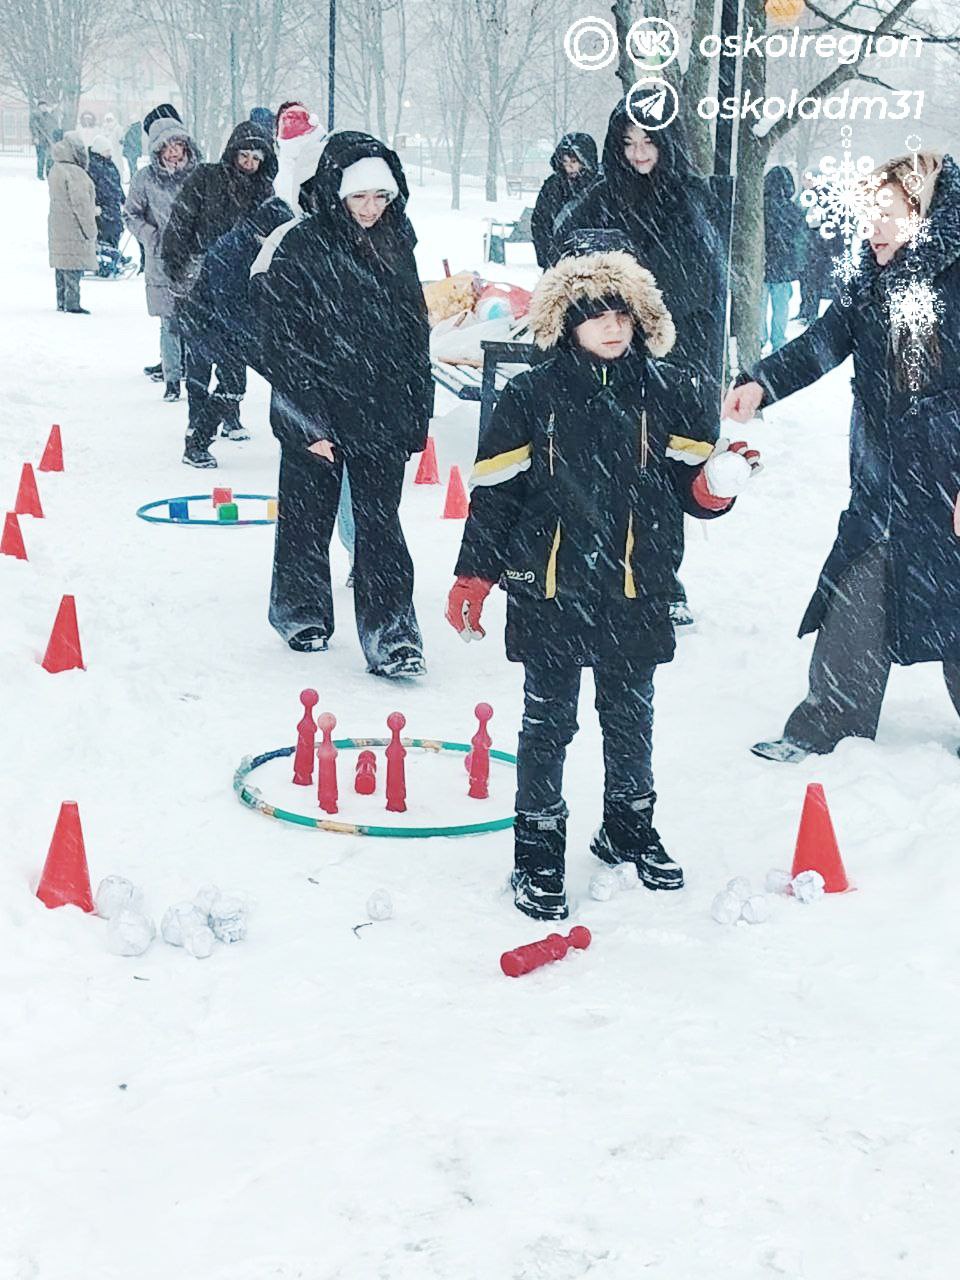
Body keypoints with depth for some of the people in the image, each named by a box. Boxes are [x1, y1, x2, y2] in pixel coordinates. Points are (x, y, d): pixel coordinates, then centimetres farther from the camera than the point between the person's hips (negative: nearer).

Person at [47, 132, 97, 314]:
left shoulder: (55, 169, 11)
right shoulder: (75, 173, -19)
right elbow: (80, 204, -19)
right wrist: (90, 229, -13)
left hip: (58, 228, 9)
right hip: (74, 229, -9)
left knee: (62, 268, 15)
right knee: (74, 269, -5)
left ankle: (61, 303, 21)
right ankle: (72, 304, -5)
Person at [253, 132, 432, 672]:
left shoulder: (396, 247, 7)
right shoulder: (302, 249, -9)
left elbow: (415, 333, 14)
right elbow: (282, 344, -10)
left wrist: (418, 413, 11)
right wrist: (306, 420, -15)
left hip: (383, 416, 3)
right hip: (316, 416, -3)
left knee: (380, 525, 0)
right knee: (308, 517, 12)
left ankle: (392, 636, 0)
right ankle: (303, 613, 31)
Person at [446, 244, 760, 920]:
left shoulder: (668, 393, 1)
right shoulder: (530, 396, -4)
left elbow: (690, 486, 6)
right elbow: (495, 492, -2)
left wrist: (720, 482, -18)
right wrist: (472, 580, -3)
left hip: (636, 592, 2)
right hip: (549, 592, -2)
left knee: (631, 719, 16)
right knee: (548, 722, 6)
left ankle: (630, 826, 37)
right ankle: (538, 851, 18)